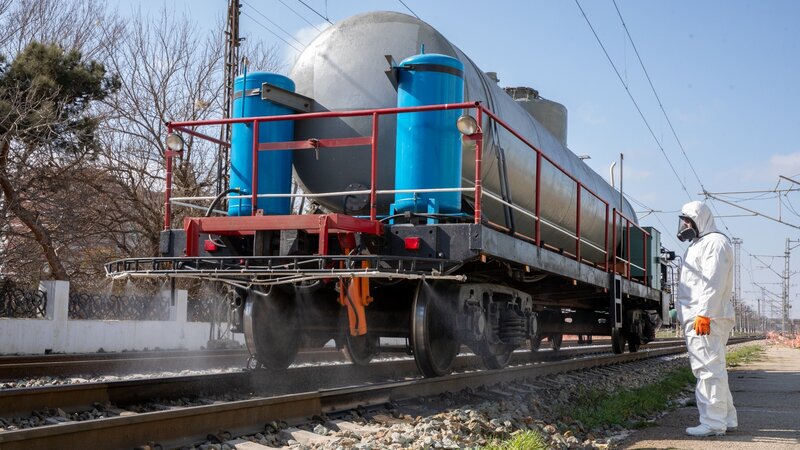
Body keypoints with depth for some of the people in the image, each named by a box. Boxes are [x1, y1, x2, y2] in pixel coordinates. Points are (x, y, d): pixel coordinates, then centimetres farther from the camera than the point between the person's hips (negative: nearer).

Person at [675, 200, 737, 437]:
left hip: (706, 319, -11)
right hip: (696, 319, 11)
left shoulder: (715, 242, -7)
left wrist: (704, 313, -24)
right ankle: (727, 419, 21)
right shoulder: (698, 244, 25)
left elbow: (713, 282, -18)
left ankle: (713, 423, -8)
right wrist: (684, 314, 18)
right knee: (708, 369, 14)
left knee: (709, 369, -9)